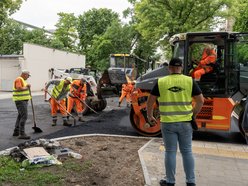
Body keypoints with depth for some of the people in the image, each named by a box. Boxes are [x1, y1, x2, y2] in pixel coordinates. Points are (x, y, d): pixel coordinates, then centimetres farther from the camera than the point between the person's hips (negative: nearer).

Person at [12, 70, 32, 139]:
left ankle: (16, 132, 25)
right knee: (24, 116, -15)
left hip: (23, 100, 11)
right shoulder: (19, 79, -14)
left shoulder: (22, 80, 19)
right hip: (20, 100, -11)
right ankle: (22, 134, -15)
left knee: (20, 116, 16)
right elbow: (19, 89, -26)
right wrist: (27, 87, -14)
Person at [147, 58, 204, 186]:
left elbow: (150, 101, 1)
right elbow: (200, 100, 0)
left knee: (170, 152, 9)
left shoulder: (161, 82, -3)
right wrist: (193, 115, 13)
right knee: (187, 152, 13)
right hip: (185, 122, 1)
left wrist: (149, 116, 15)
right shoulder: (190, 81, -1)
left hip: (168, 123, -1)